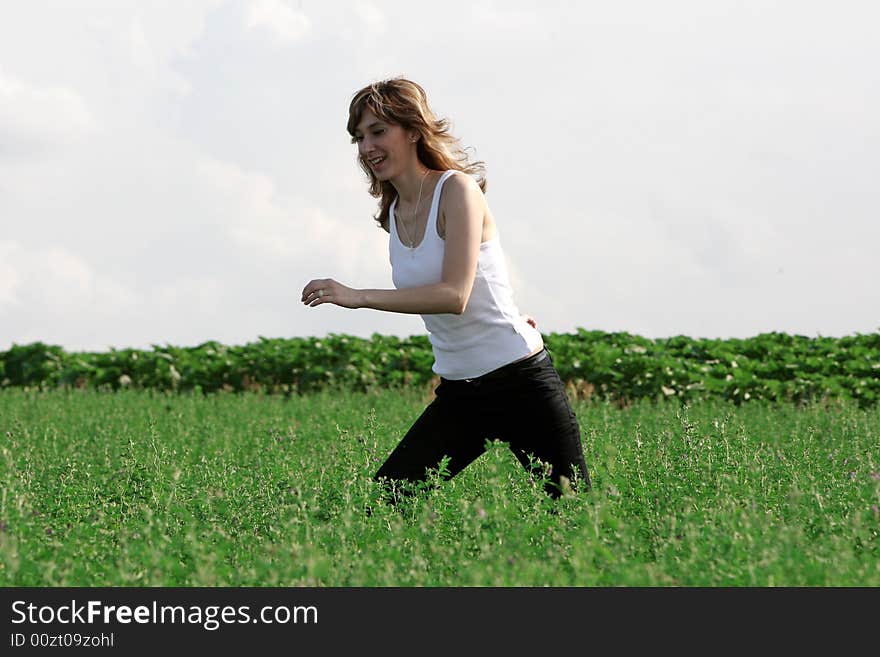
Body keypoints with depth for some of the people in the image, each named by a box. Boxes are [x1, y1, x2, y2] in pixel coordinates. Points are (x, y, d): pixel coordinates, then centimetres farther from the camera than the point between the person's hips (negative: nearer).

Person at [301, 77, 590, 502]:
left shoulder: (456, 189, -13)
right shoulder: (392, 214, 7)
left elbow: (455, 295, -26)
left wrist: (359, 297, -30)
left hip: (520, 382, -7)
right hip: (456, 393, 7)